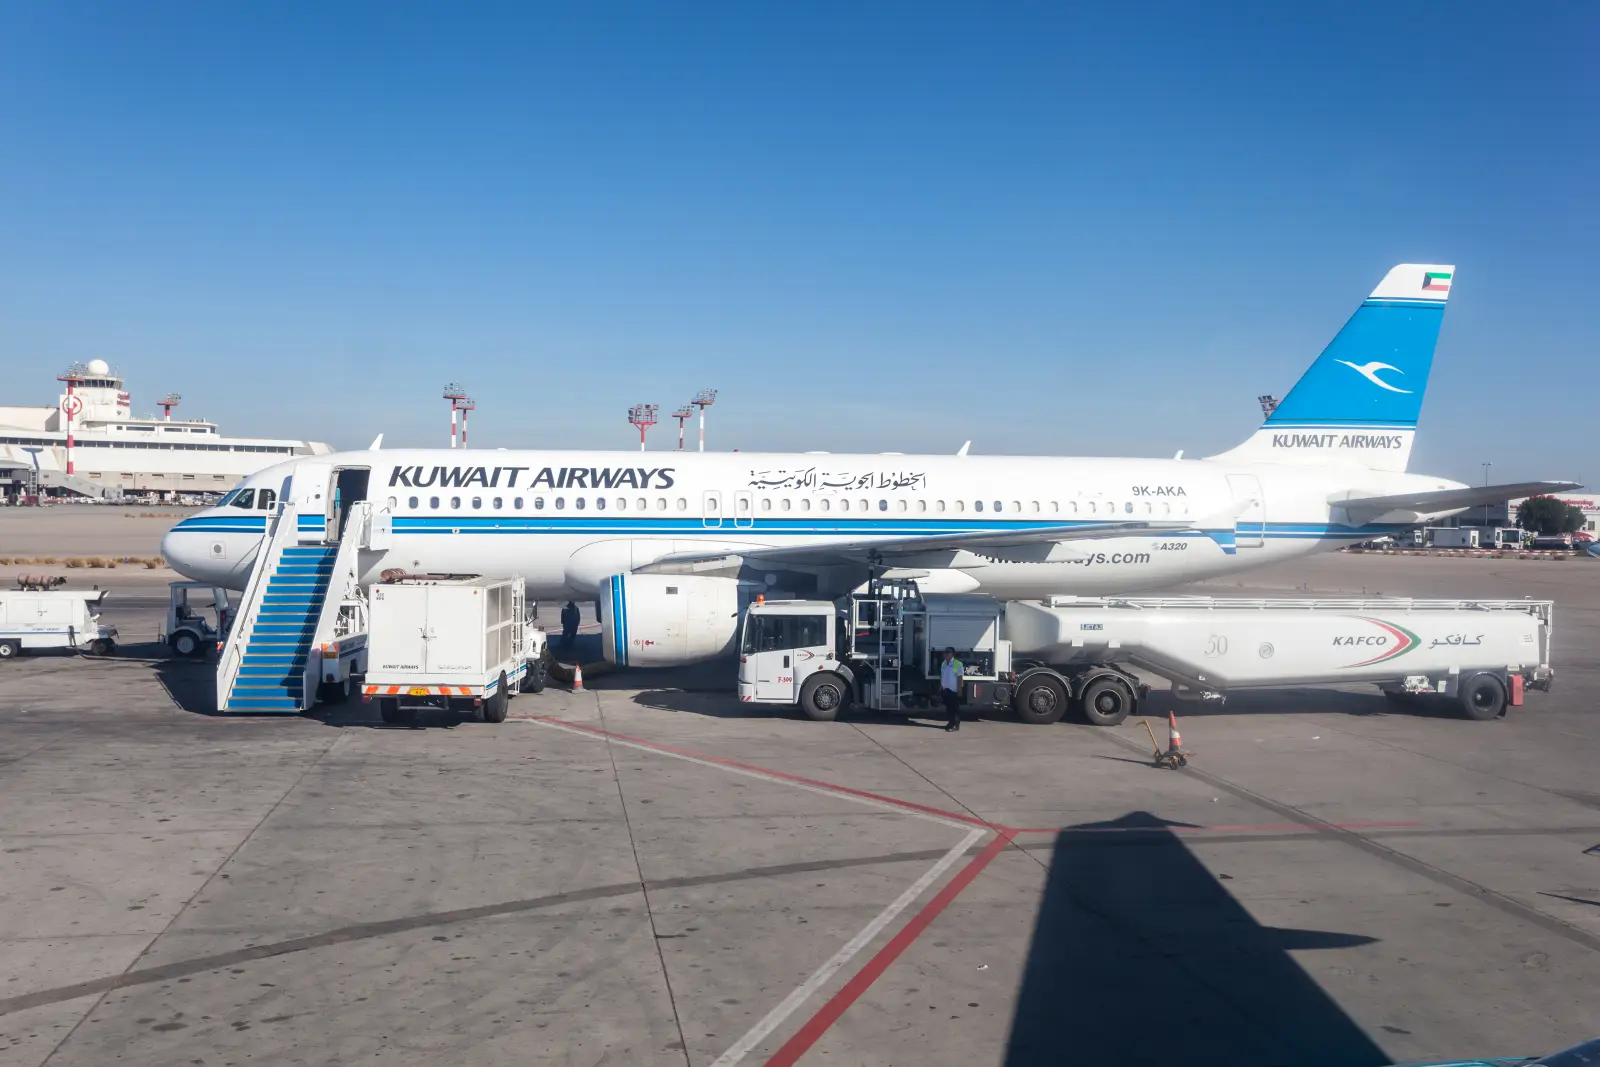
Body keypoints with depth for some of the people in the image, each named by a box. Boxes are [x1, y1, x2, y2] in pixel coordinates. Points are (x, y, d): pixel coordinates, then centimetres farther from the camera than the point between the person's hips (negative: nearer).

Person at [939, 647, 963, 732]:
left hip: (954, 690, -7)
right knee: (948, 707, 11)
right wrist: (940, 687, 14)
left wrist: (959, 689, -15)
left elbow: (959, 677, -12)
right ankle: (952, 723, 20)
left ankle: (956, 724, 2)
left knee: (955, 708, -1)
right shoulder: (943, 664, 10)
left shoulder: (957, 664, -10)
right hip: (945, 689, 7)